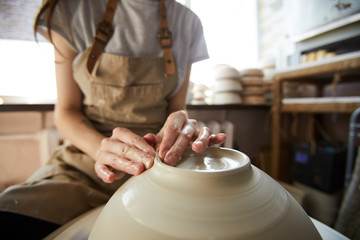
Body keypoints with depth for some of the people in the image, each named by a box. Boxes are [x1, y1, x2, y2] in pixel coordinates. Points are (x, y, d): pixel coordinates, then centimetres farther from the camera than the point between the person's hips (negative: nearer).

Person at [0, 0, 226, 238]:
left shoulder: (186, 22, 3)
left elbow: (176, 109, 3)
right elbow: (66, 110, -2)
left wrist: (175, 133, -21)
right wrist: (100, 147, -23)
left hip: (158, 165, 1)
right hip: (85, 159, 1)